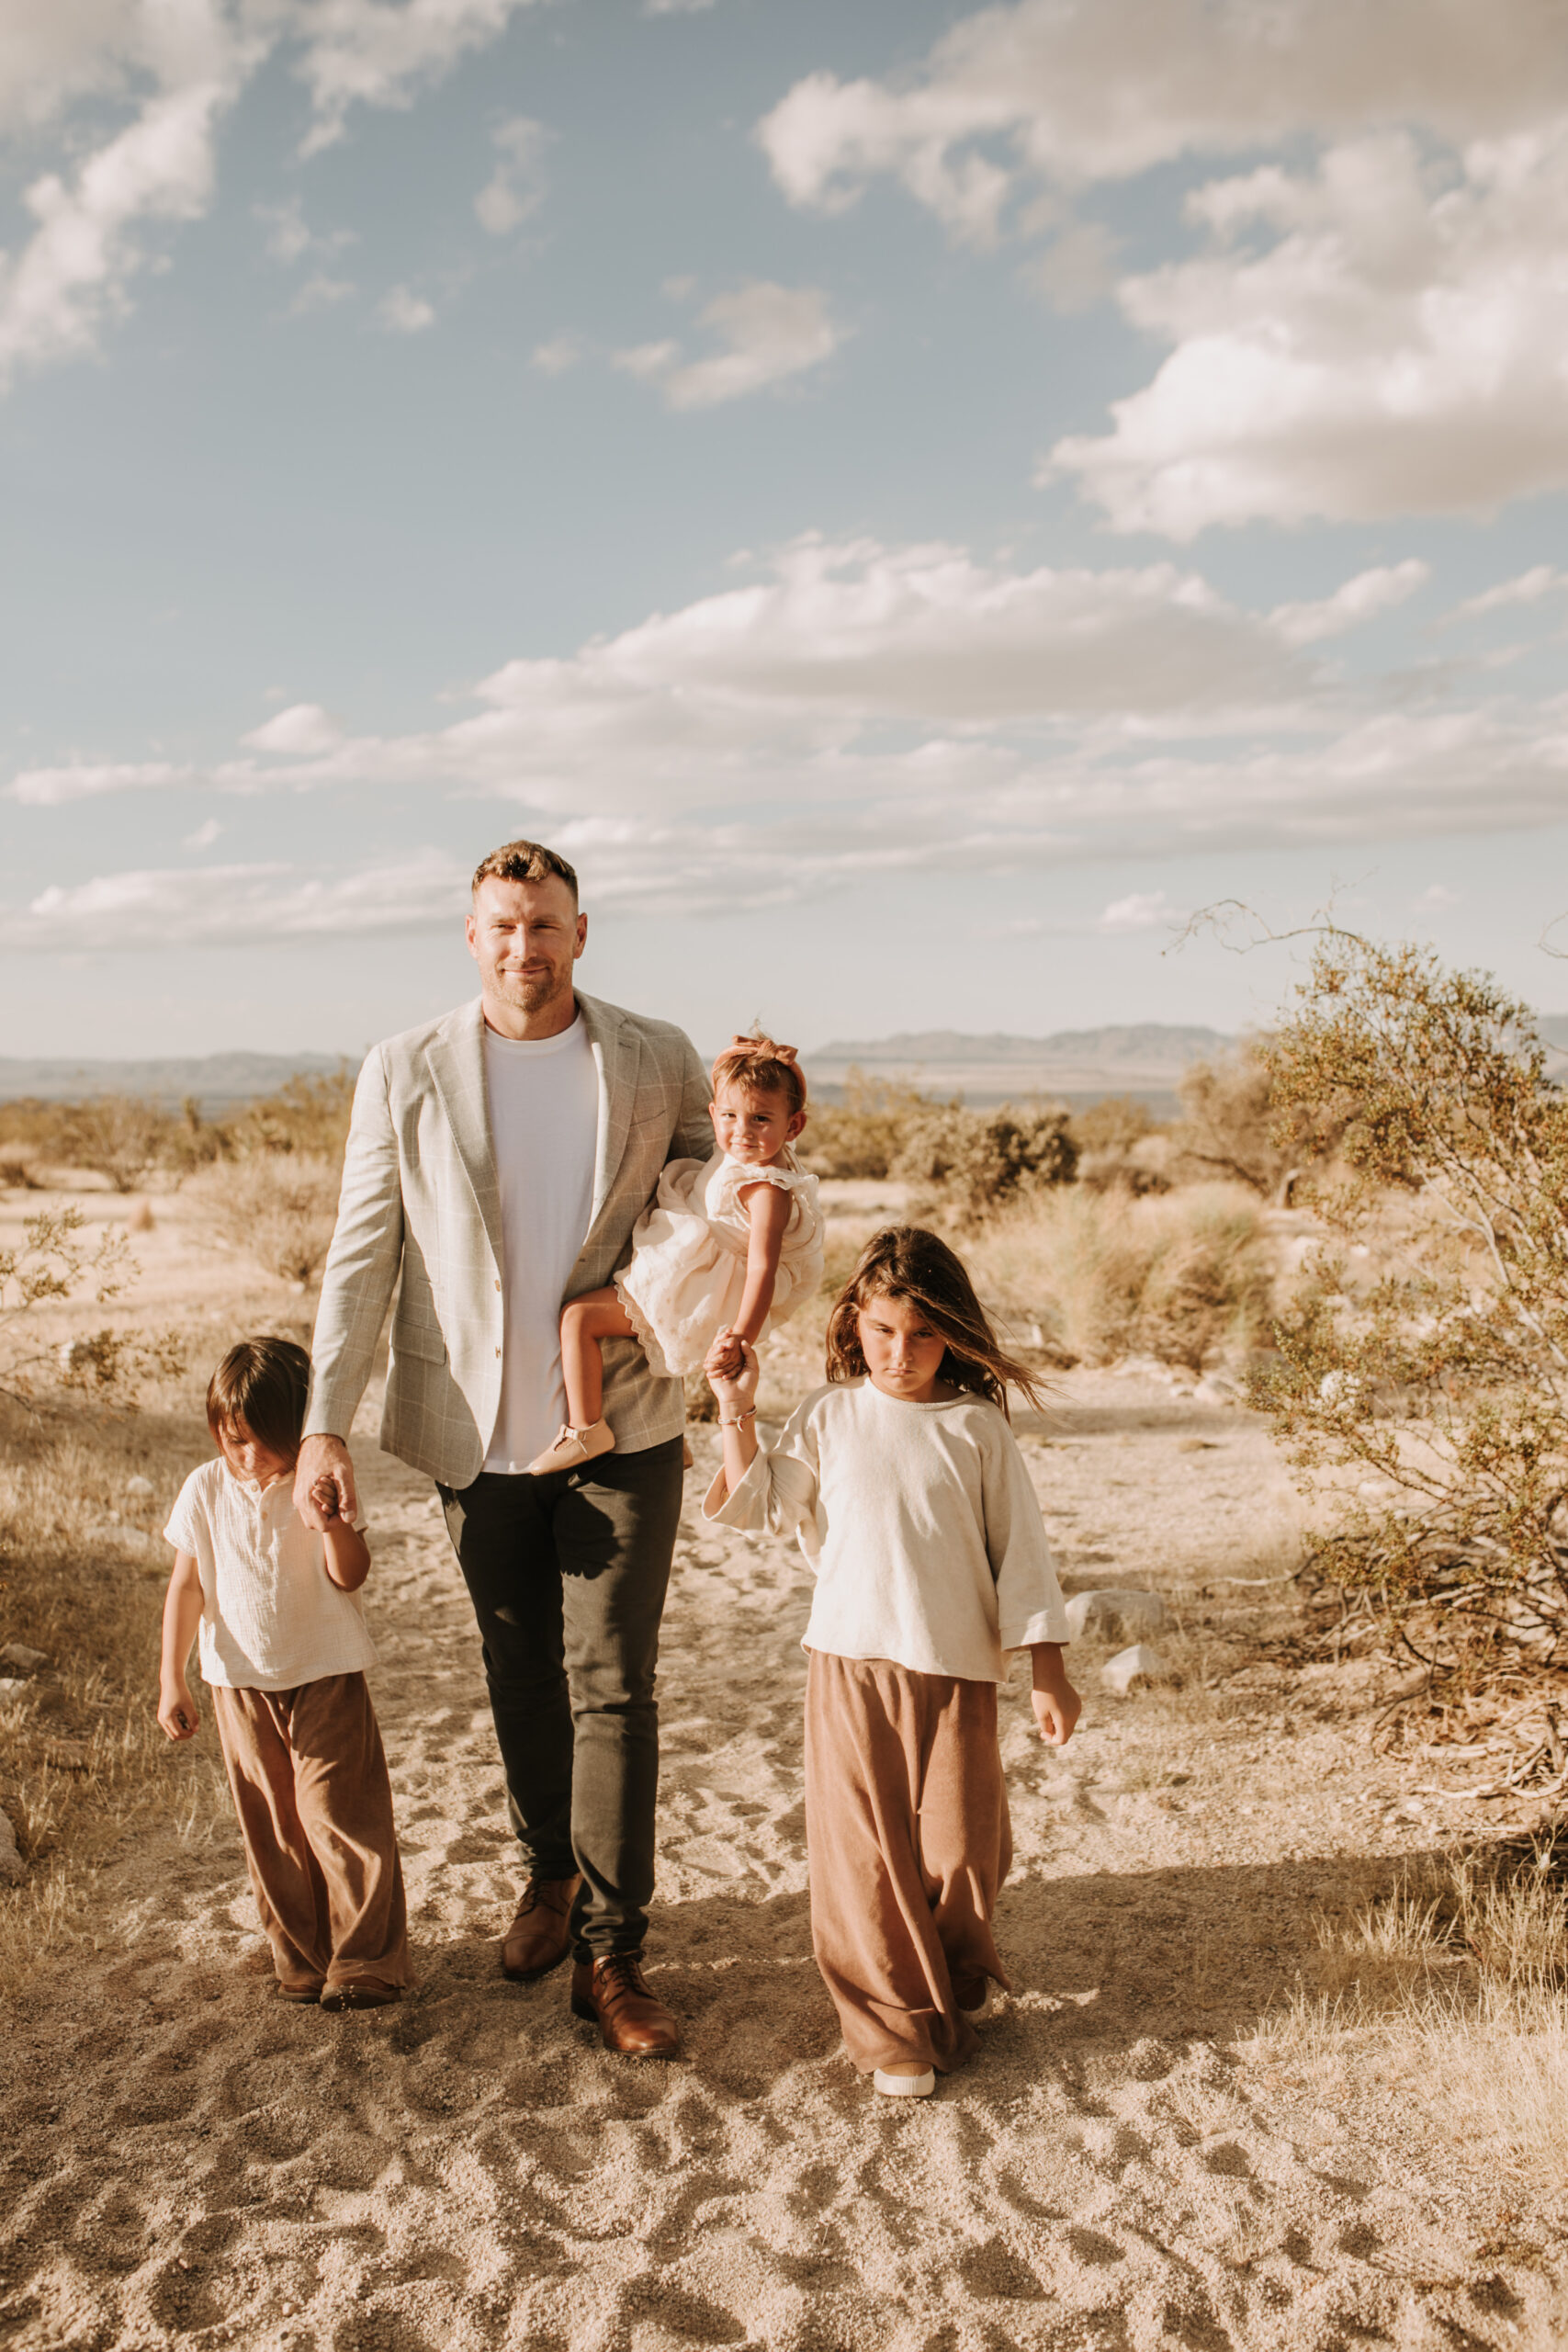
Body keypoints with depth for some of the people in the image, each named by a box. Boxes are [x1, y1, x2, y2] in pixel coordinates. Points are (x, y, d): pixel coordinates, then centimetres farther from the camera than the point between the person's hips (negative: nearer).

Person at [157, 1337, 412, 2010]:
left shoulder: (322, 1485, -8)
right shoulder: (205, 1490, -2)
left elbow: (350, 1576, -14)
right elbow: (187, 1585, 2)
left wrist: (332, 1519, -32)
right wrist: (172, 1679, -1)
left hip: (325, 1676, -3)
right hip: (241, 1682, 3)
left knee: (340, 1814, -5)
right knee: (271, 1827, 9)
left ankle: (365, 1957, 6)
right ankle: (301, 1955, 21)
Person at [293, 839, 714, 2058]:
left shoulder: (659, 1063, 0)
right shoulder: (406, 1072, -1)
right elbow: (362, 1257, 0)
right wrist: (326, 1423, -5)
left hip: (622, 1422, -1)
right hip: (479, 1432, 1)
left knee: (612, 1684, -2)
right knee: (521, 1675, 16)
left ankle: (611, 1954, 11)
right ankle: (551, 1868, 40)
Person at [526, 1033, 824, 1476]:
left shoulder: (768, 1190, -27)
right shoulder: (743, 1159, -1)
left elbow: (763, 1267, -34)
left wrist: (741, 1336, -40)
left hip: (694, 1297, -11)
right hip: (686, 1280, 11)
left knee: (578, 1316, -13)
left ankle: (585, 1429, -5)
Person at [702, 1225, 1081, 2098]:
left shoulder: (977, 1427, -1)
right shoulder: (829, 1416, 3)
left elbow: (1020, 1551, 2)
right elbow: (757, 1504, 5)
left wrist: (1051, 1675, 1)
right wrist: (737, 1410, -4)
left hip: (956, 1671, 0)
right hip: (851, 1664, 1)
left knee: (961, 1847, 4)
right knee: (865, 1852, 2)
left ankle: (955, 1989, 32)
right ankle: (894, 2028, 18)